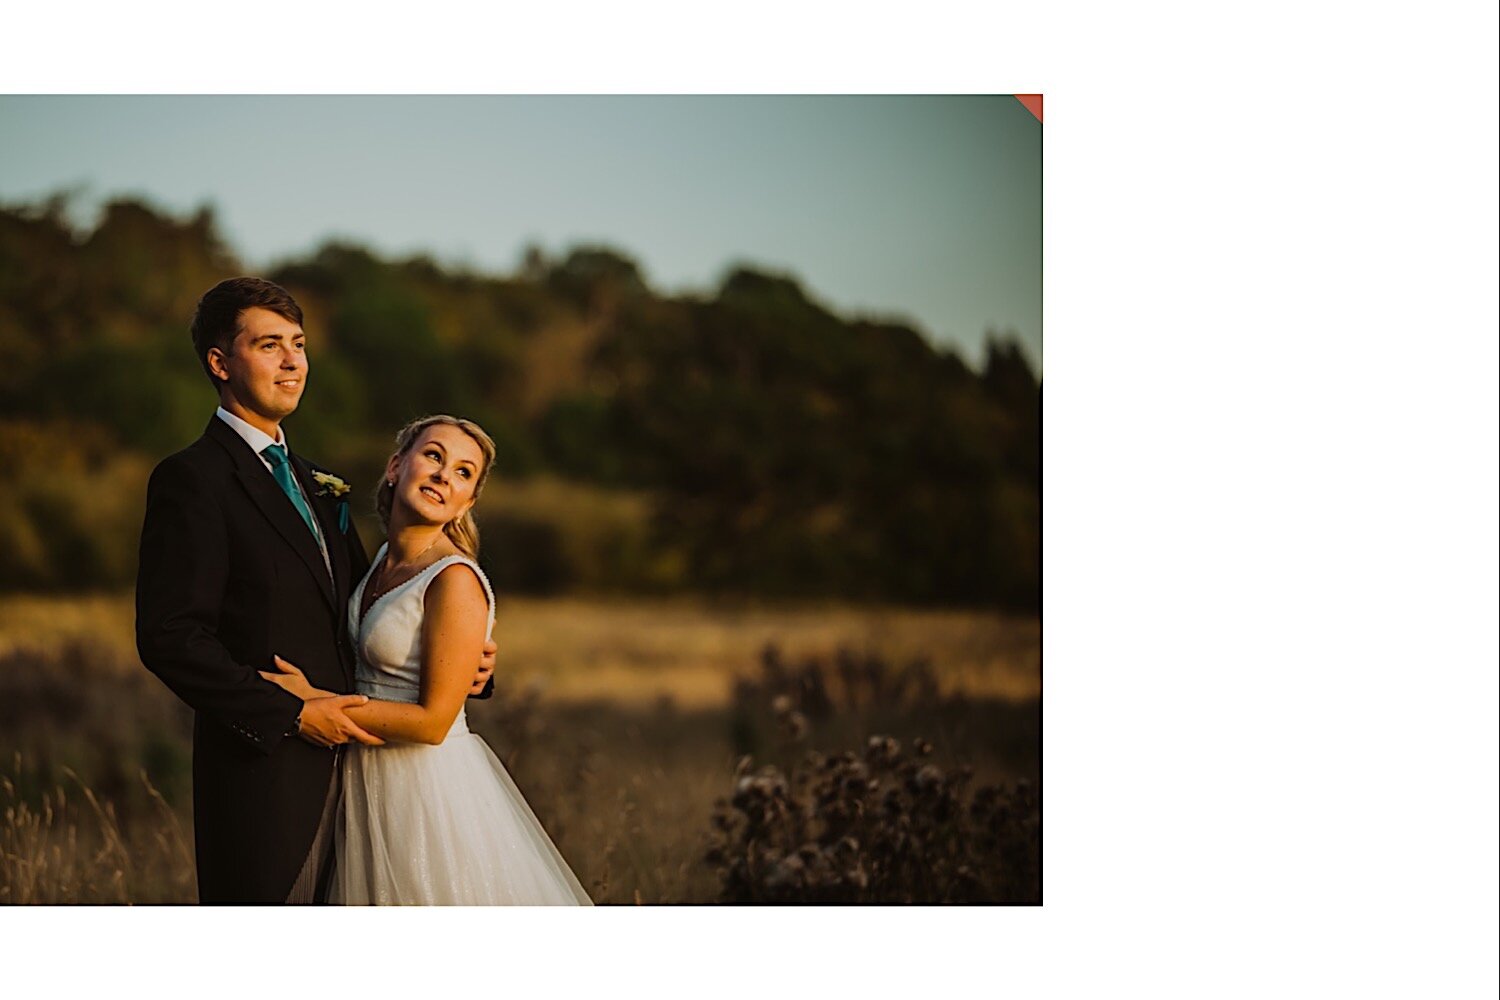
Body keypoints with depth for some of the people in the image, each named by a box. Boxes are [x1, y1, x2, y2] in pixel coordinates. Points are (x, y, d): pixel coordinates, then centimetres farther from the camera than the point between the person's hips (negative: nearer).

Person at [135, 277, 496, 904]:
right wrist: (292, 713, -17)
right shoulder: (191, 480, -8)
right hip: (261, 772, -8)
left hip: (335, 758, 8)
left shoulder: (315, 487, 19)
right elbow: (170, 637, -16)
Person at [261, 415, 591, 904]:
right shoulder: (386, 558, 5)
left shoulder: (456, 580, -20)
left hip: (430, 787, -8)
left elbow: (433, 721, -22)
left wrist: (313, 699, -19)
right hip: (374, 785, 8)